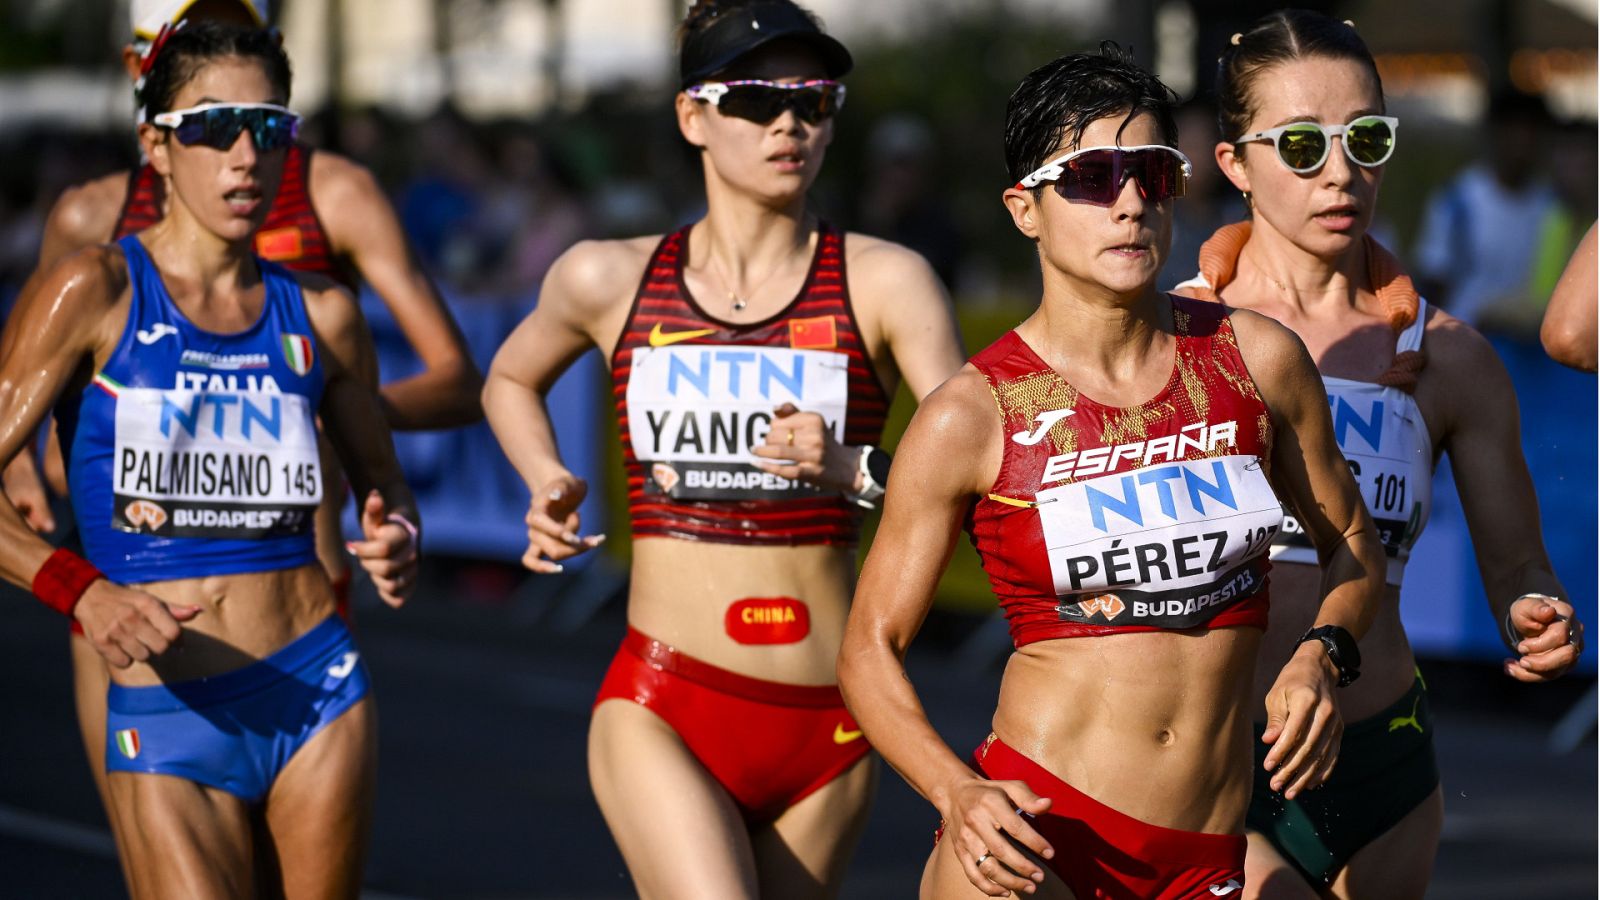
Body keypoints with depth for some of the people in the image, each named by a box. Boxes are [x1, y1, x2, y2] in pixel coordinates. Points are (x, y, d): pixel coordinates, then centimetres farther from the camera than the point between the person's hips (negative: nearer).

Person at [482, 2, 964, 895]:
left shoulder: (883, 283, -1)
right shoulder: (611, 281, 5)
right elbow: (511, 380, 27)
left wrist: (854, 471, -24)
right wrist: (549, 485, 9)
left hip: (827, 729, 1)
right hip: (663, 711, -1)